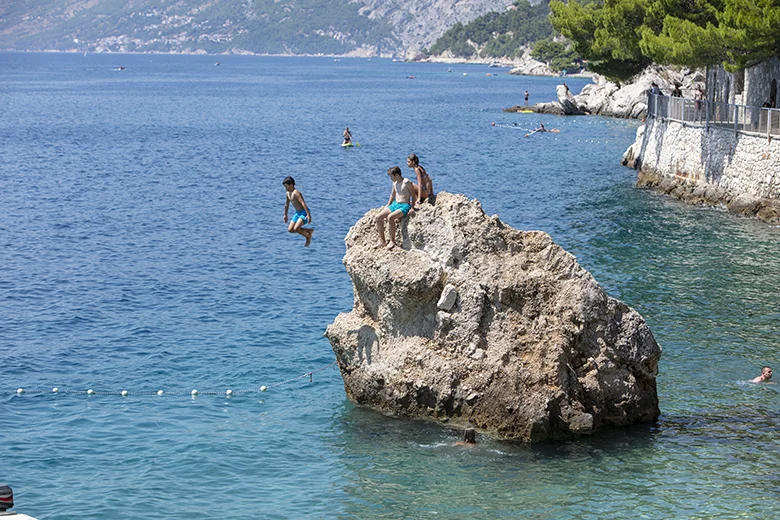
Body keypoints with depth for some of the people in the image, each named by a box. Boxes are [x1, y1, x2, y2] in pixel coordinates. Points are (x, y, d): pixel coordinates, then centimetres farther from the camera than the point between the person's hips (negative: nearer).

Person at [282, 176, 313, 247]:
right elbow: (286, 204, 22)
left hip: (304, 213, -9)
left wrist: (308, 215, -36)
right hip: (297, 213, 9)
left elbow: (303, 204, -30)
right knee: (290, 230, 3)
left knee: (296, 229, -22)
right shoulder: (287, 194, 7)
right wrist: (285, 215, 30)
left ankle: (308, 236, 5)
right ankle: (309, 231, 17)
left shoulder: (296, 193, -23)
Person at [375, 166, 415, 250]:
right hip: (395, 204, 8)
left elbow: (413, 195, -8)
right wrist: (387, 206, 17)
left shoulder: (407, 182, -12)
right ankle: (382, 241, -2)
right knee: (378, 217, -9)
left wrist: (412, 208, -16)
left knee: (390, 217, -34)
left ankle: (392, 241, -23)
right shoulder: (395, 183, 12)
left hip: (405, 206, -8)